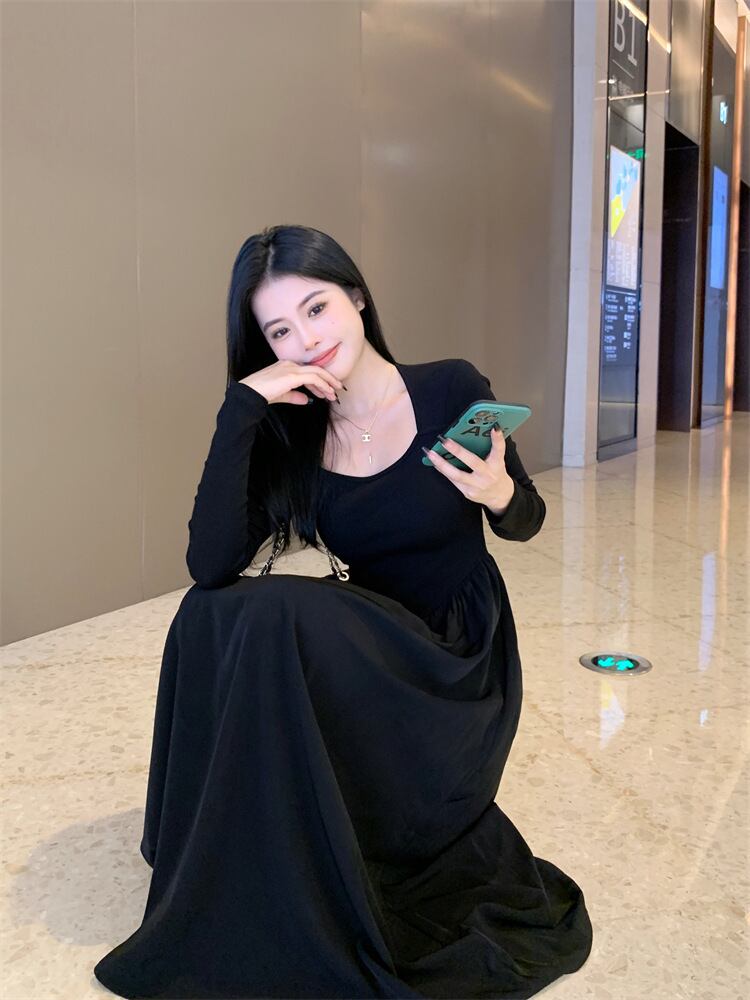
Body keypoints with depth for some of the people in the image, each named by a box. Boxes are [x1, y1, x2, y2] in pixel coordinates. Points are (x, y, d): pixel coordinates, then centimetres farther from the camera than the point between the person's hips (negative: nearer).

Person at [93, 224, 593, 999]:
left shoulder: (452, 390, -10)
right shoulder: (289, 432, -4)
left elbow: (525, 522, 3)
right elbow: (211, 567, -19)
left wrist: (499, 496, -21)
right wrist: (242, 407, -22)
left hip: (458, 658, -3)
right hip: (364, 651, 4)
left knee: (275, 616, -29)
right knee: (213, 617, -24)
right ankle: (242, 899, -7)